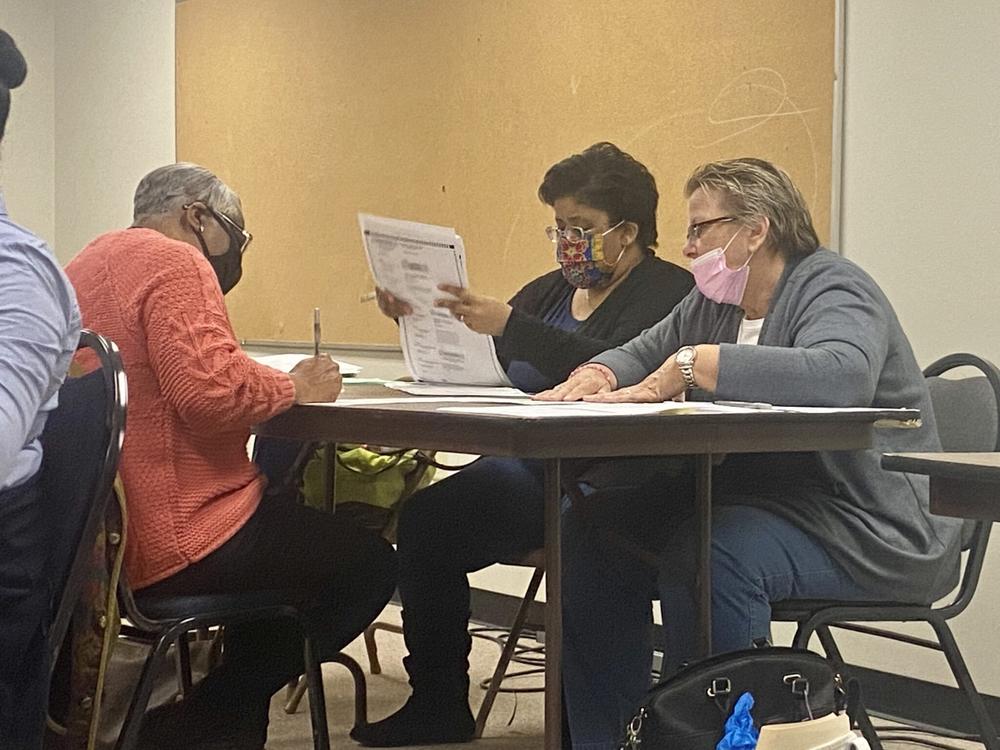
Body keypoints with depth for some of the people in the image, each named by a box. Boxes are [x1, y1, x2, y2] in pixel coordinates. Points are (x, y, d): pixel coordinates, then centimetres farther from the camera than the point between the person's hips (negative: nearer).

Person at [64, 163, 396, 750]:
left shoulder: (91, 263, 19)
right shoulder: (175, 265, -13)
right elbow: (209, 386, -26)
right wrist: (295, 386, -10)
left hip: (97, 533, 11)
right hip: (169, 543, -11)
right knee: (369, 565, 1)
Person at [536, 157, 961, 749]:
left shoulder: (832, 288, -12)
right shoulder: (715, 302, 16)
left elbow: (841, 376, -33)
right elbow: (642, 354, 25)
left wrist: (695, 364, -30)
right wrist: (596, 374, -1)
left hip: (870, 530, -9)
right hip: (751, 496, 9)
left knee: (708, 556, -35)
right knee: (594, 530, -7)